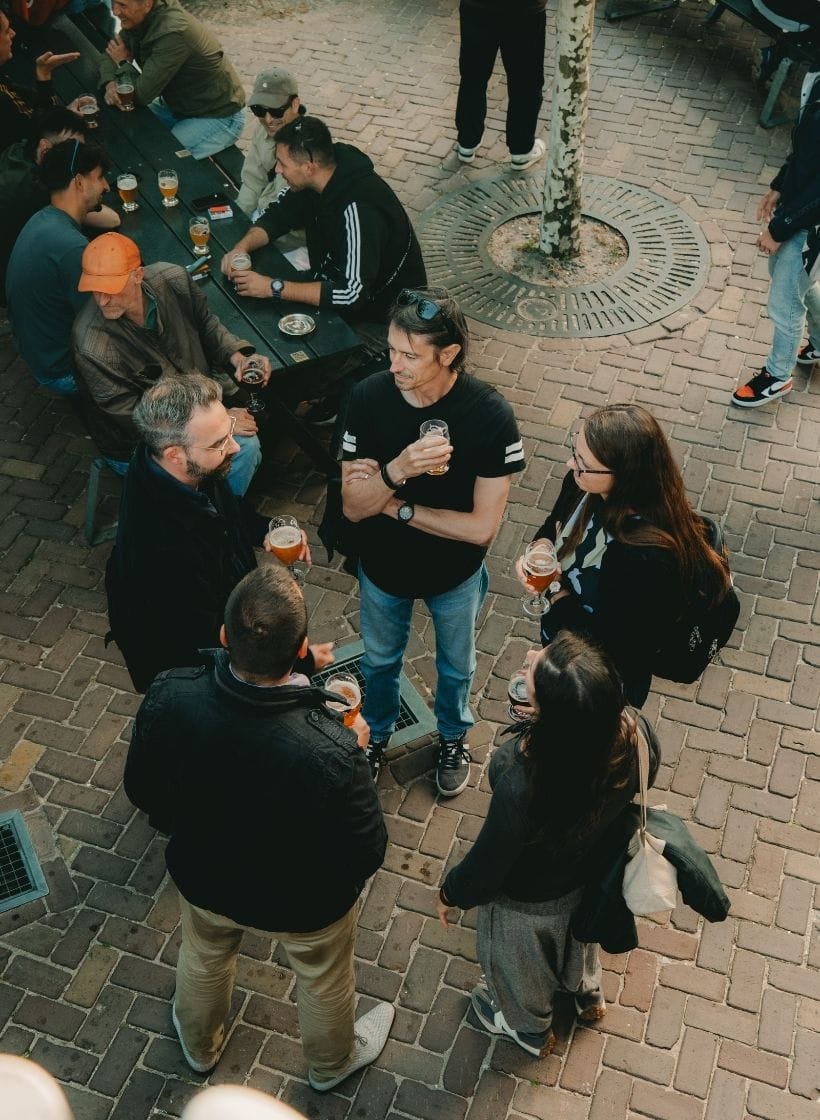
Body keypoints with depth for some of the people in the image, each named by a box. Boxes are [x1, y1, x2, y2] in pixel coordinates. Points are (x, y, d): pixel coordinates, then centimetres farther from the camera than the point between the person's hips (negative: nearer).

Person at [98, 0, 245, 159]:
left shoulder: (172, 33, -32)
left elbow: (142, 94, -28)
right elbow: (110, 55, 7)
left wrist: (124, 62, -10)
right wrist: (110, 84, -15)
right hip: (177, 105, 8)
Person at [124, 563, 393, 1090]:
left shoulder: (169, 698, -33)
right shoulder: (332, 753, -43)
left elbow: (143, 792, -13)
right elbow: (366, 855, -25)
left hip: (204, 879, 3)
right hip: (303, 903, -2)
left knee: (203, 959, 36)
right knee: (324, 979, 32)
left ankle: (200, 1045, 67)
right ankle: (332, 1061, 63)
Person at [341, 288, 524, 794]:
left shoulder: (491, 414, -30)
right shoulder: (370, 397, -24)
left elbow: (482, 527, -28)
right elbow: (353, 507, -22)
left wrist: (393, 505, -26)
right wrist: (399, 470, -41)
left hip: (455, 575, -1)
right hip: (383, 567, 2)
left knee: (456, 665, 27)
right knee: (380, 659, 28)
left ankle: (453, 736, 58)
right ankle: (377, 733, 59)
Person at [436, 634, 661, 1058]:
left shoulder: (522, 788, -48)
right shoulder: (633, 732, -35)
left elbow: (484, 872, -27)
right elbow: (648, 768, -7)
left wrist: (449, 893, -6)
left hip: (529, 902, -4)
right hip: (590, 872, 4)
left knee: (520, 961, 32)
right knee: (576, 934, 39)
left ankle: (529, 1028, 63)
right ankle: (587, 995, 70)